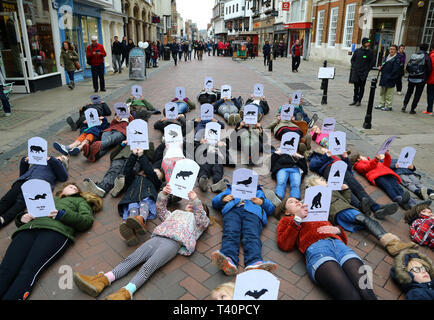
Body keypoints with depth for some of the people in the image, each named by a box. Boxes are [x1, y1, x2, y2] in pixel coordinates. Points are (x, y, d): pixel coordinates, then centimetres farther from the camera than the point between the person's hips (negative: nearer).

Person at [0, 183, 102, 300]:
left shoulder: (80, 200, 32)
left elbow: (87, 220, 11)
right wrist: (22, 218, 7)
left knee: (29, 271, -31)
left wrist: (63, 214, -4)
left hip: (55, 230, -3)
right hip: (28, 229, 3)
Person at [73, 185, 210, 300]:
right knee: (132, 258, -18)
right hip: (157, 237, 5)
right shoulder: (176, 212, 40)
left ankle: (126, 292, -46)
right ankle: (103, 280, -33)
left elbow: (202, 219, 4)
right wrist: (163, 195, 16)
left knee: (148, 266, -28)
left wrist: (196, 201, -6)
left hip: (174, 242, -4)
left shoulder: (202, 221, 26)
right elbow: (160, 210, 33)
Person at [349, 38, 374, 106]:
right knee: (356, 87, 8)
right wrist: (353, 67, 2)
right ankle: (355, 100, 17)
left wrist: (367, 70, -7)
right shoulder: (357, 51, 5)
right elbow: (352, 59, 15)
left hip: (363, 73, -2)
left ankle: (359, 101, 10)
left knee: (361, 87, 3)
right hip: (356, 72, 2)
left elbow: (372, 63, 1)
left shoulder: (370, 52, 0)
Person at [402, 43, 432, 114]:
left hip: (411, 78, 3)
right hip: (421, 79, -3)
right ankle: (412, 109, 6)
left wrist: (411, 73, 14)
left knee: (409, 92, 18)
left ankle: (404, 106, 8)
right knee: (417, 94, 6)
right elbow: (430, 69, -12)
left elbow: (407, 67, 4)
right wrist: (426, 77, 1)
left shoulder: (413, 56, 3)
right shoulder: (426, 57, -8)